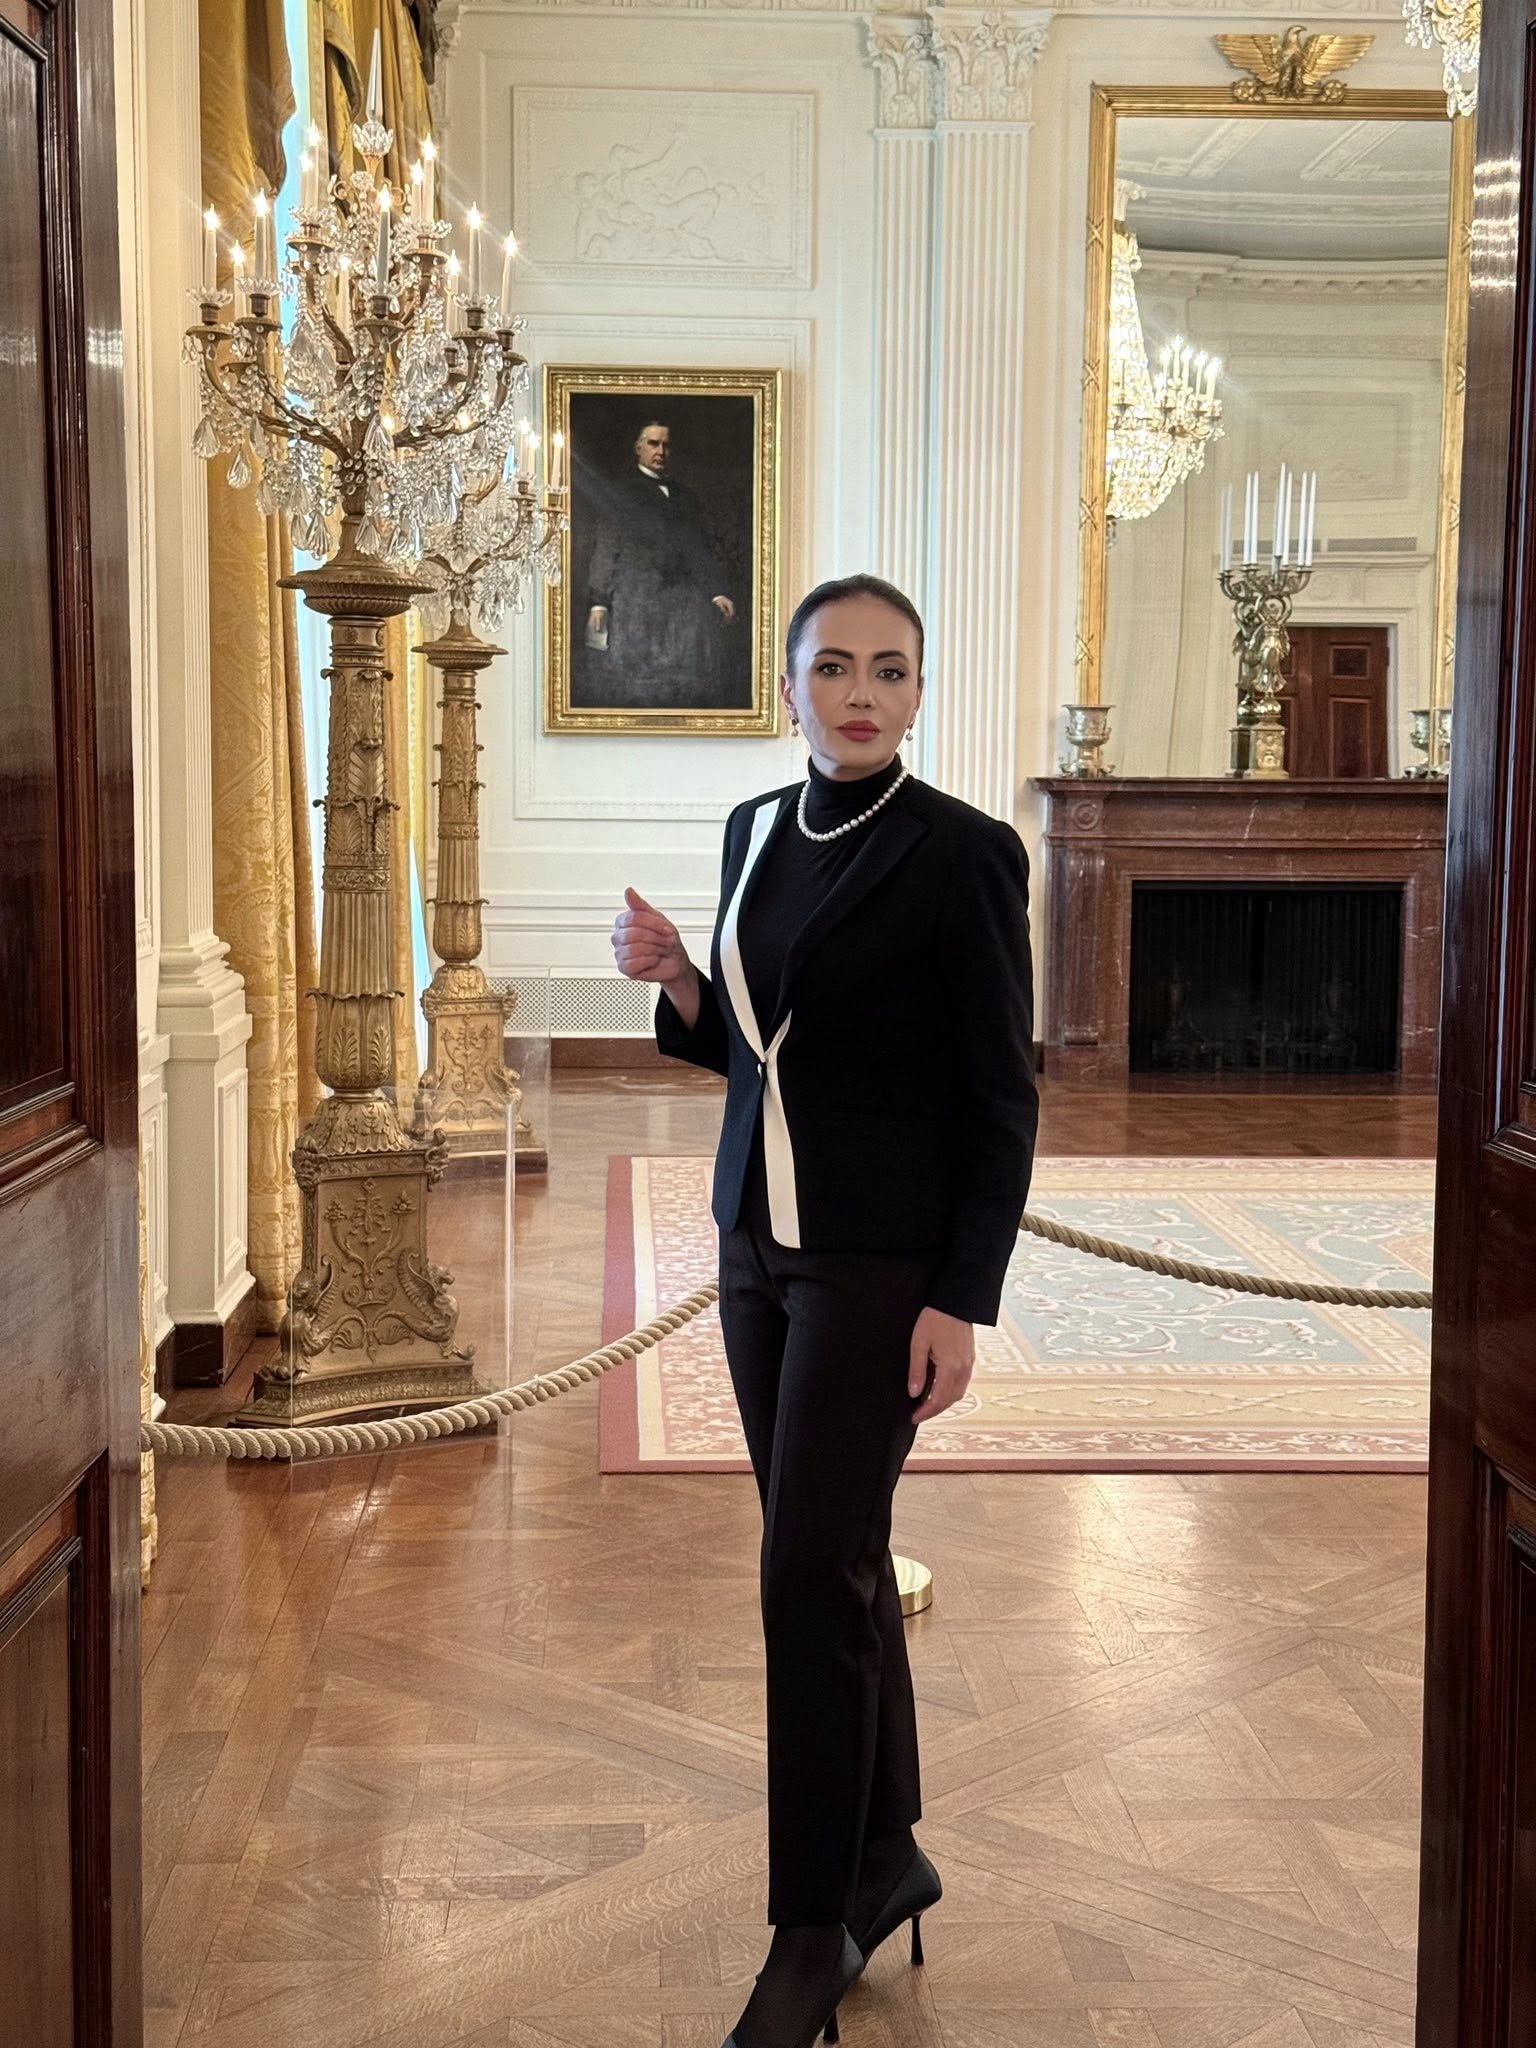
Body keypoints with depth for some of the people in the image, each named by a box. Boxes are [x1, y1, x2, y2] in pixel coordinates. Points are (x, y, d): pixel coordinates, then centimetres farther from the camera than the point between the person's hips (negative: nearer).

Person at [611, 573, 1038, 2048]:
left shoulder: (960, 852, -12)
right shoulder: (756, 832, 8)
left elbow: (1003, 1097, -11)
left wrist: (963, 1301, -14)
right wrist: (673, 981, -5)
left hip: (883, 1260, -6)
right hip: (760, 1239, 7)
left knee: (812, 1573, -4)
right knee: (837, 1558, 14)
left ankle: (814, 1925, 11)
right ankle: (887, 1854, 31)